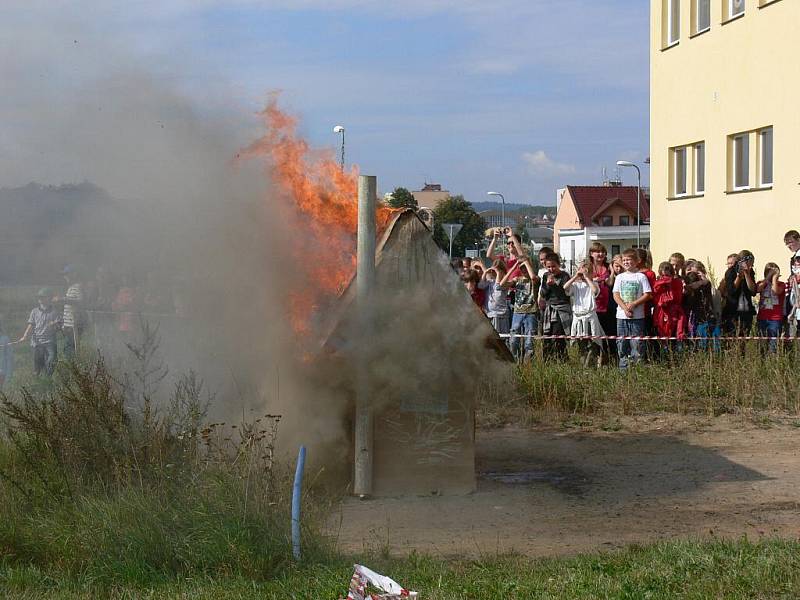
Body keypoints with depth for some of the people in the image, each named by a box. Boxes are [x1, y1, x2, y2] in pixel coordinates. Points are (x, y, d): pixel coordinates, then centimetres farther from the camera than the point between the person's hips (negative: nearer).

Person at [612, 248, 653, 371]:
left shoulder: (641, 276, 1)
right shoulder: (619, 277, 10)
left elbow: (647, 295, -3)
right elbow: (616, 295, 3)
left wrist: (633, 304, -14)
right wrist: (625, 307, -11)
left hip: (637, 315, -3)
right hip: (621, 315, 3)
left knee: (636, 343, -4)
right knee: (622, 343, 5)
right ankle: (623, 368, 12)